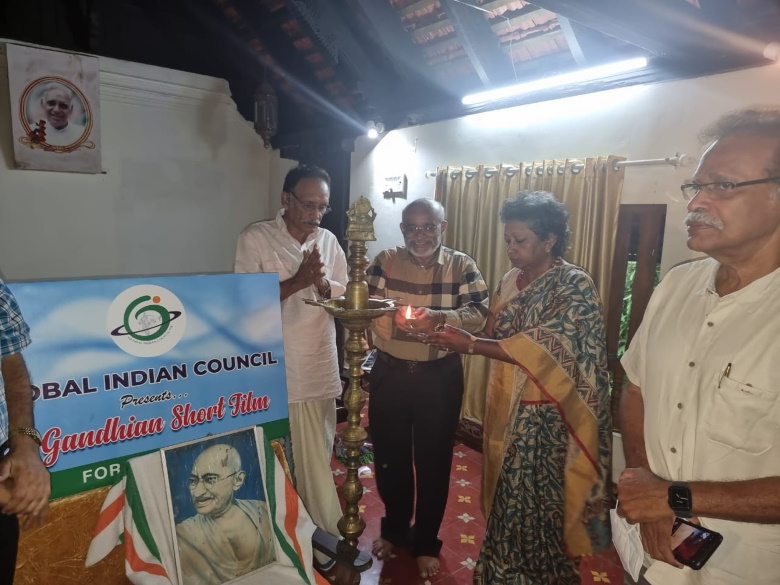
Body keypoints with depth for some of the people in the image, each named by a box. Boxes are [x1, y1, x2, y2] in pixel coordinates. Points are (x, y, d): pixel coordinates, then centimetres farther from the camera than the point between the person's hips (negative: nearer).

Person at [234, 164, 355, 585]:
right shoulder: (255, 238, -6)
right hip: (275, 371, -4)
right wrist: (299, 280, -21)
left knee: (316, 461, 14)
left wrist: (322, 285, -12)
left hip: (320, 369, 4)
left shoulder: (329, 241, 7)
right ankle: (328, 549, 21)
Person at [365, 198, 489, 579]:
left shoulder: (462, 266, -3)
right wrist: (387, 315, -28)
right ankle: (394, 529, 41)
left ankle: (426, 542, 34)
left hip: (440, 377, -1)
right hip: (389, 373, 2)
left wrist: (440, 317, -31)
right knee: (390, 456, 15)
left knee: (433, 460, 12)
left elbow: (479, 313, -13)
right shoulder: (385, 261, 0)